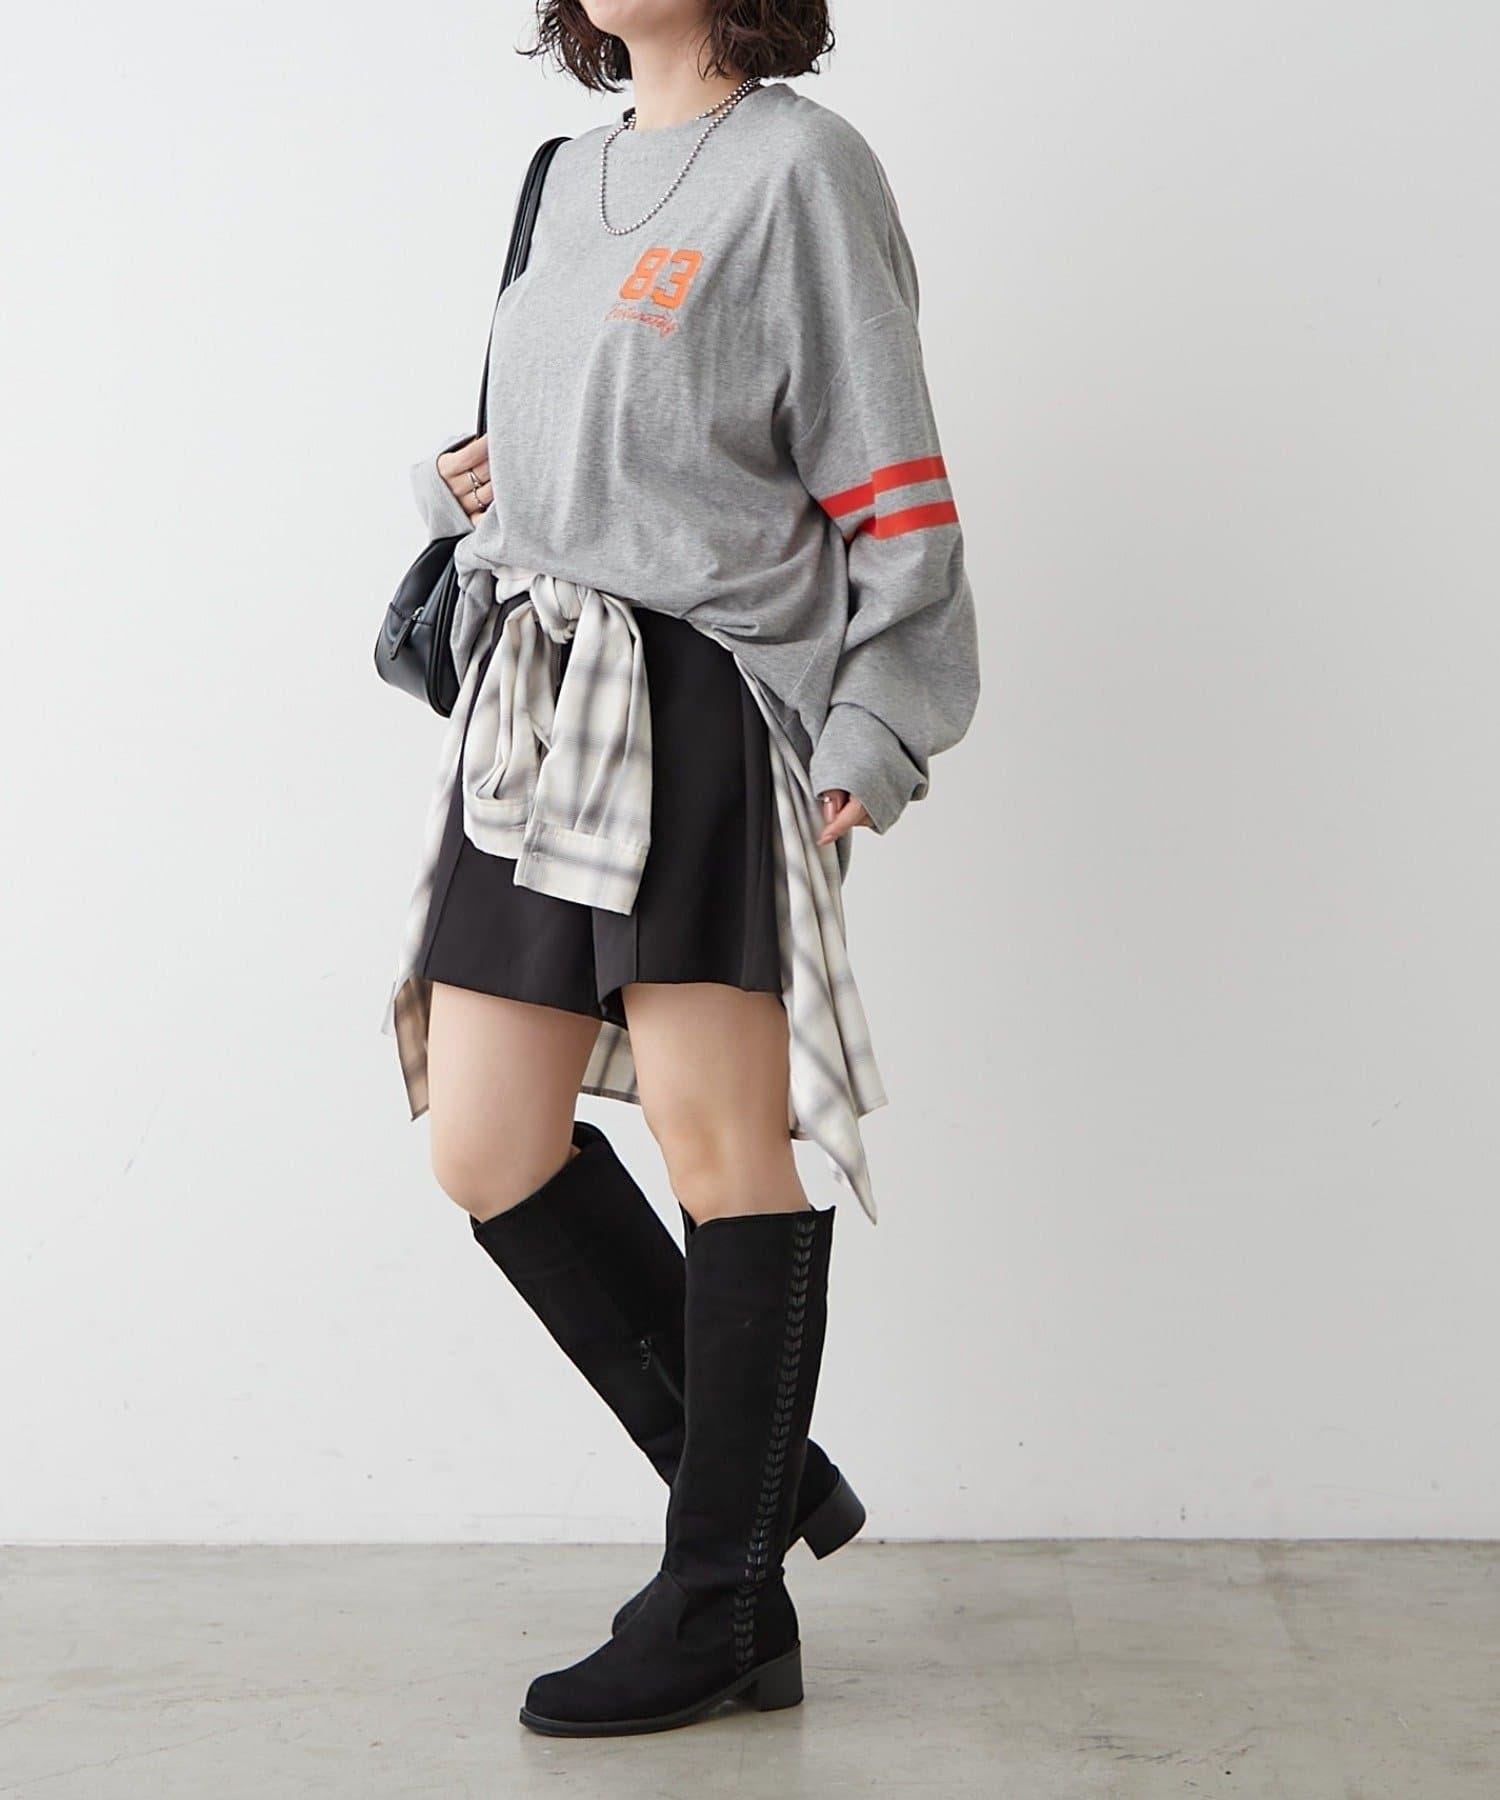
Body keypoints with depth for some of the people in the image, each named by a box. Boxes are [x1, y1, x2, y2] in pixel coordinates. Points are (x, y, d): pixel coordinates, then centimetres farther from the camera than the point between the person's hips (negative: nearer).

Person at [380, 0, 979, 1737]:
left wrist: (871, 739, -12)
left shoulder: (798, 164, -1)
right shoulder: (577, 172, 21)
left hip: (703, 697, -8)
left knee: (719, 1143, -4)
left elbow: (881, 477, -6)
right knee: (488, 1150, 4)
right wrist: (468, 480, 10)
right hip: (529, 699, 8)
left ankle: (720, 1604, 7)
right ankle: (764, 1487, 18)